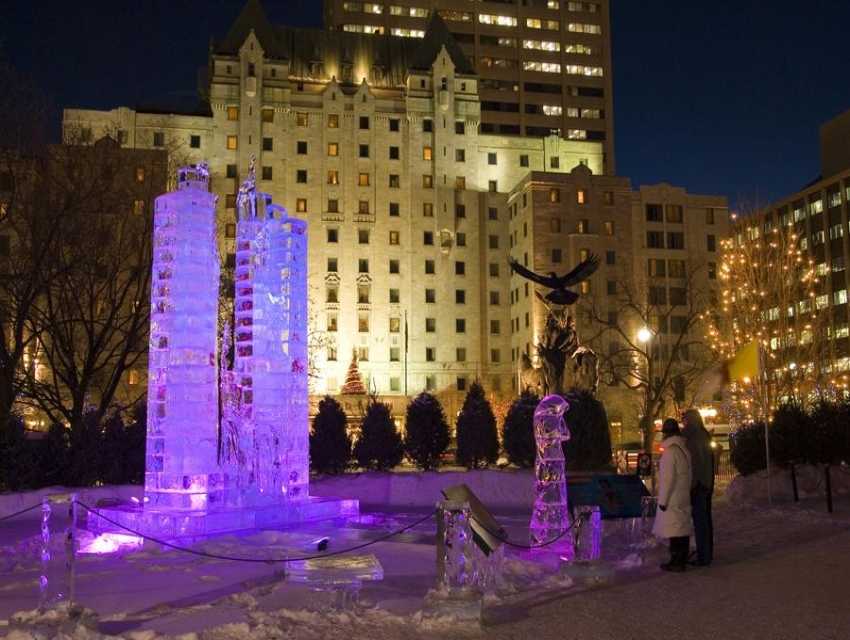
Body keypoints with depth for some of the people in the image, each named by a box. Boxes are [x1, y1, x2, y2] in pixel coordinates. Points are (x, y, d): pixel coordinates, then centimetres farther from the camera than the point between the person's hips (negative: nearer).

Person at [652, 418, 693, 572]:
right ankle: (682, 560, 20)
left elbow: (667, 478, -18)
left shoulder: (670, 451, -16)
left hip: (673, 498, -9)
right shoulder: (684, 449, 10)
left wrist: (663, 500, -14)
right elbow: (687, 474, 12)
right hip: (684, 496, 9)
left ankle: (676, 562, -2)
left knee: (674, 530, -4)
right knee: (683, 527, 13)